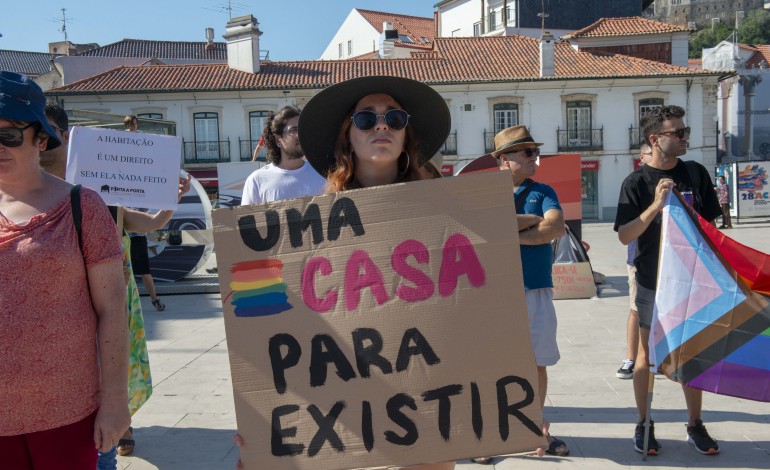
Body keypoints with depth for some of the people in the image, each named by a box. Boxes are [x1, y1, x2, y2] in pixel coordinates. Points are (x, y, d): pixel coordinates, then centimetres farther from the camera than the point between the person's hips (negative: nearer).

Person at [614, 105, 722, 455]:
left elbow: (711, 223, 11)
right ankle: (644, 425, 20)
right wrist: (656, 206, -24)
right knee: (647, 353, 6)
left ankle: (695, 426, 24)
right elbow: (624, 236, -13)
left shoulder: (696, 173, 3)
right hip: (653, 282, -3)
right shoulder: (636, 183, -6)